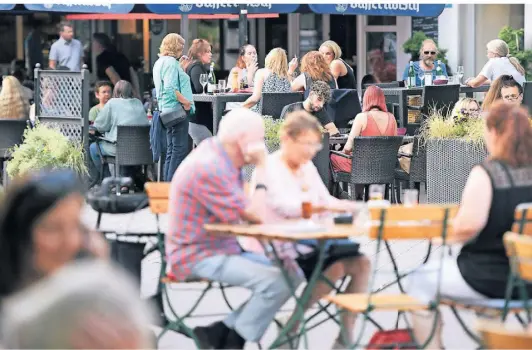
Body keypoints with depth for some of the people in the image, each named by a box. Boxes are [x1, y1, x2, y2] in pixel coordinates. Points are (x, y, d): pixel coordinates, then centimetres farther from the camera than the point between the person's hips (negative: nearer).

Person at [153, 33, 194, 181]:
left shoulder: (160, 62, 18)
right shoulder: (171, 62, -13)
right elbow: (170, 88, -23)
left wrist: (182, 69, 24)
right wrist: (185, 101, -18)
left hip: (167, 111, 11)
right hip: (176, 108, -10)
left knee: (171, 150, 13)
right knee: (180, 149, -9)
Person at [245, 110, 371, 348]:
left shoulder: (307, 167, 11)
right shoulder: (269, 169, -14)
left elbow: (325, 201, 7)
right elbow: (289, 207, -27)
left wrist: (347, 206, -16)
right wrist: (332, 205, -34)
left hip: (302, 245, 8)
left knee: (361, 264, -10)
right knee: (335, 267, -27)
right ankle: (292, 327, -10)